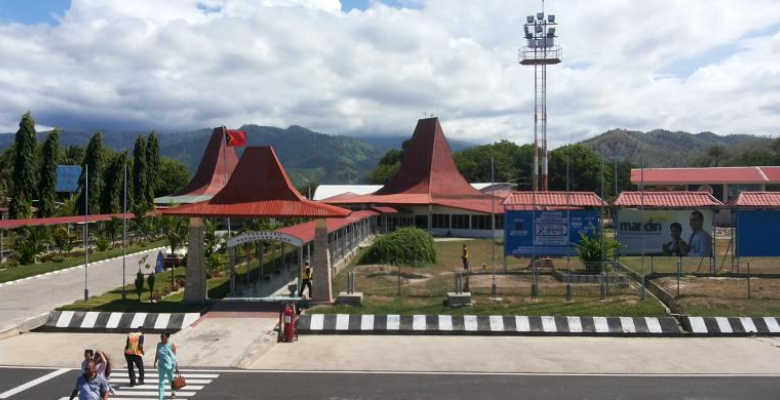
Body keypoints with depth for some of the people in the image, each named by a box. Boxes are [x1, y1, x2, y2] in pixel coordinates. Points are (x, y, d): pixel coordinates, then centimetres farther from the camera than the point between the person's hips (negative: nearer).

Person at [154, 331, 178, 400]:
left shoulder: (172, 345, -10)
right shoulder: (159, 345, -1)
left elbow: (175, 357, -5)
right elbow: (157, 354, 12)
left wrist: (176, 367, -4)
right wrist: (155, 362, 9)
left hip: (170, 366, -2)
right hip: (161, 366, 2)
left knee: (171, 380, 17)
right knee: (161, 382, -2)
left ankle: (173, 393, 43)